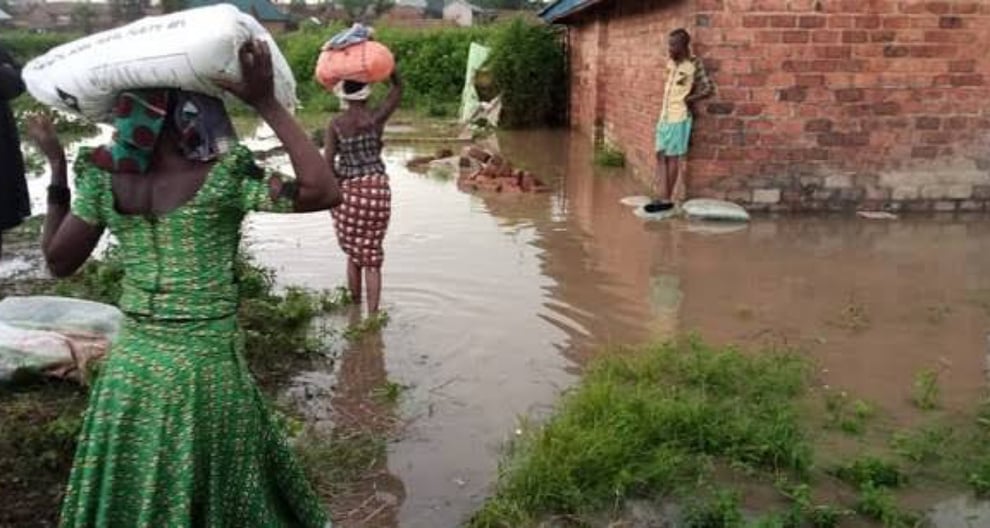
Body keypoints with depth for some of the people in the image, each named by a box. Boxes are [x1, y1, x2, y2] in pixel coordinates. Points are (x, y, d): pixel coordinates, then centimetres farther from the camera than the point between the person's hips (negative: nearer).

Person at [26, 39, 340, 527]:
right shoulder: (222, 178, -16)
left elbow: (59, 261, 6)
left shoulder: (103, 175, -4)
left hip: (128, 364, 4)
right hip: (205, 367, -4)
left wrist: (57, 169, 12)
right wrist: (268, 105, -20)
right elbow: (323, 192, -21)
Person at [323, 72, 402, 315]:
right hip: (377, 189, 0)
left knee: (353, 254, 18)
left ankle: (355, 306, 24)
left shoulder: (335, 124, -5)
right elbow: (398, 87, 8)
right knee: (372, 258, 4)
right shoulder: (377, 117, -5)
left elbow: (328, 163, -6)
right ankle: (372, 314, -2)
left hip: (348, 191, 1)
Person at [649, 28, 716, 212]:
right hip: (664, 117, 7)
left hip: (679, 119, -7)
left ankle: (670, 199, 7)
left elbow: (709, 89, -14)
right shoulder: (671, 63, 8)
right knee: (661, 156, 9)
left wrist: (690, 99, -15)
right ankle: (662, 196, 16)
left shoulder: (694, 65, -13)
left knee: (673, 158, -1)